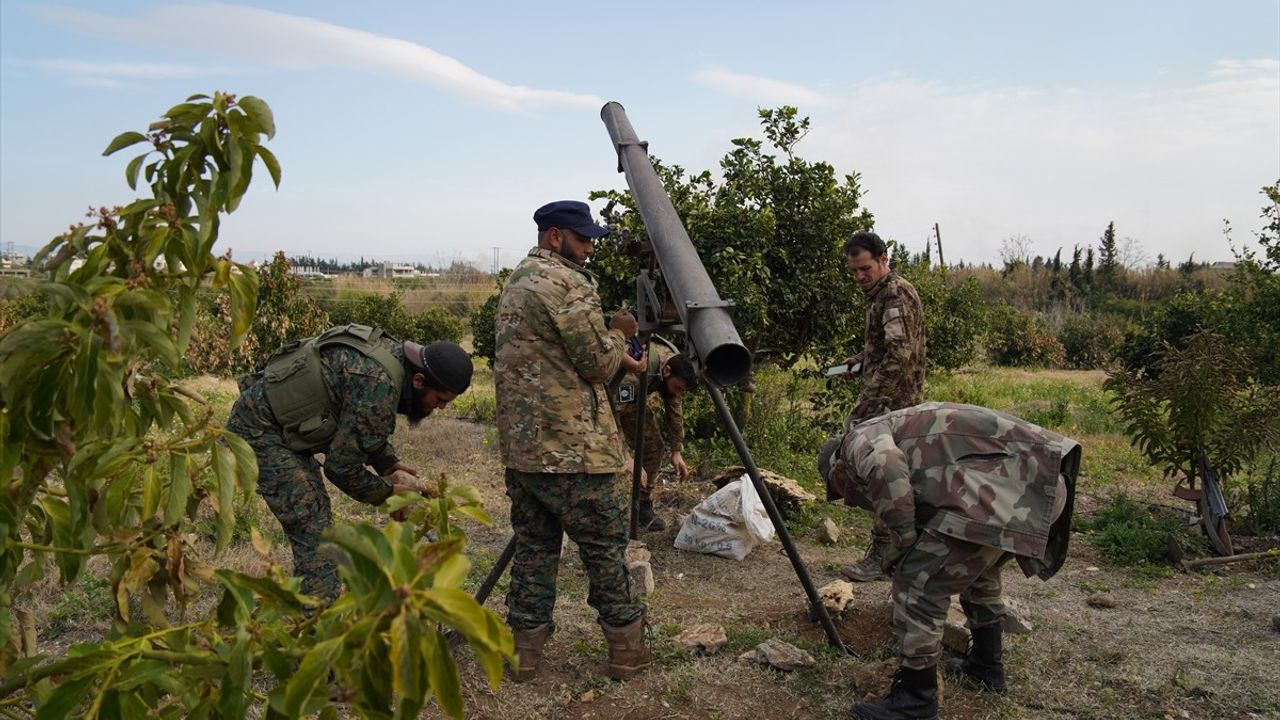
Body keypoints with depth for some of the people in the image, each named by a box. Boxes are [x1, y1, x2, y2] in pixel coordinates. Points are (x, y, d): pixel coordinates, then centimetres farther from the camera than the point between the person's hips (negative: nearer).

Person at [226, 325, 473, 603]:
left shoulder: (391, 353, 0)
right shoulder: (379, 386, -29)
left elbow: (364, 427, 16)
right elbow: (342, 466, -21)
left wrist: (389, 463, 4)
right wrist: (387, 492, -6)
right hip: (259, 431, -10)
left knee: (318, 522, 14)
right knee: (313, 531, -12)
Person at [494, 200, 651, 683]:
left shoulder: (516, 283, 17)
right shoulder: (567, 284, -14)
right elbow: (598, 364, -12)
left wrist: (619, 357, 19)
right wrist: (618, 334, 6)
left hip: (521, 446, 9)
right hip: (573, 450, -8)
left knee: (533, 548, 14)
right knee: (606, 550, 5)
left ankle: (525, 650, 20)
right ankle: (627, 648, 16)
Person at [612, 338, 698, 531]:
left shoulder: (676, 366, -17)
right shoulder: (636, 370, -41)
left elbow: (675, 411, -3)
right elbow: (613, 414, -42)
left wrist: (676, 451, -4)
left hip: (632, 396, 7)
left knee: (653, 445, -2)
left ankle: (643, 505, 10)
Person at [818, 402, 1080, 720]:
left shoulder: (860, 440, 8)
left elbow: (887, 471, -20)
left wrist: (900, 544, -6)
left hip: (997, 485, -11)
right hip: (1031, 478, 11)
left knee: (919, 582, -3)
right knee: (977, 574, 32)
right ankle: (986, 666, 46)